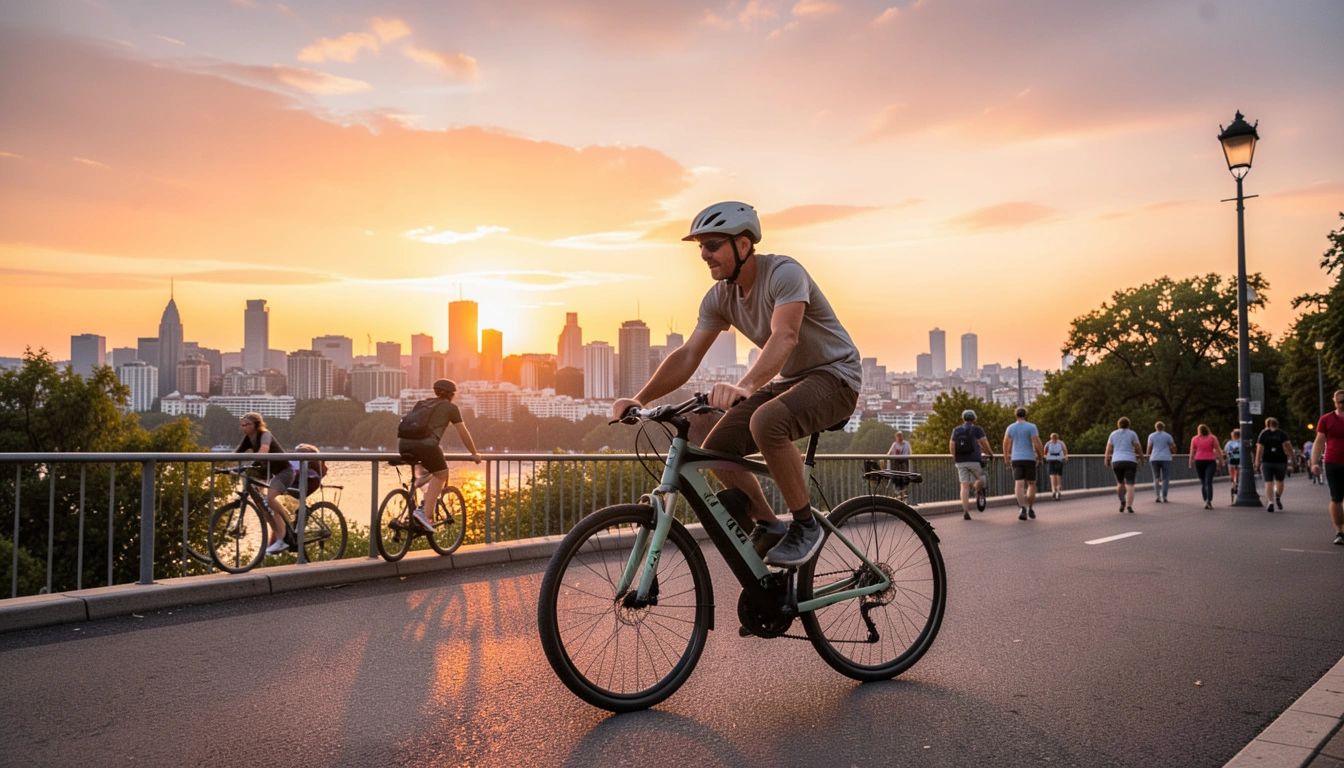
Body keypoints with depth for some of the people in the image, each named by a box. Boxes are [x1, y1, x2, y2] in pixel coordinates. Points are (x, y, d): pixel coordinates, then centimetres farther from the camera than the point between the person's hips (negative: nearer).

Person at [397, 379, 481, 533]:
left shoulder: (422, 403, 31)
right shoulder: (450, 407, 16)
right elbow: (463, 433, 18)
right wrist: (474, 454, 30)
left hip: (403, 443, 6)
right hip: (425, 443, -6)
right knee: (441, 475, 12)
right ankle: (424, 512, -2)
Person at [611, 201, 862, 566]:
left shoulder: (784, 273, -23)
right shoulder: (720, 297, -1)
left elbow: (785, 336, -40)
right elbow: (687, 355, -4)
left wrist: (744, 386, -57)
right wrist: (638, 399, -17)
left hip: (834, 374, -7)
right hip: (788, 380, 8)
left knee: (765, 421, -36)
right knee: (715, 449, -9)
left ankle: (805, 524, -16)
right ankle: (768, 527, 11)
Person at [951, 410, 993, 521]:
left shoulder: (956, 431, 12)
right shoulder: (977, 430, 0)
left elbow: (951, 446, 10)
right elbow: (984, 443, -7)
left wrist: (955, 459, 22)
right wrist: (990, 454, 9)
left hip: (961, 462, 3)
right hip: (975, 460, -3)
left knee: (964, 486, 2)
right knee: (980, 479, 23)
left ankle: (965, 511, -5)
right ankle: (978, 491, -6)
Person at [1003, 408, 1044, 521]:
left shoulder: (1010, 427, 6)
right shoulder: (1031, 427, -3)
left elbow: (1006, 444, 10)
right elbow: (1037, 443, -11)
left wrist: (1007, 456, 26)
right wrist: (1040, 455, 5)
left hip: (1016, 459, 2)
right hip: (1029, 458, -2)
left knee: (1019, 484, -7)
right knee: (1031, 484, 13)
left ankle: (1022, 507, -26)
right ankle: (1030, 509, 12)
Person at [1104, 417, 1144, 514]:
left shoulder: (1113, 434, 9)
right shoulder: (1132, 434, 2)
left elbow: (1108, 449, 5)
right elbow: (1138, 448, 0)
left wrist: (1107, 460, 13)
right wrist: (1142, 458, 14)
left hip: (1116, 462, 2)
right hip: (1130, 462, -2)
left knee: (1120, 483, 22)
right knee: (1129, 485, -6)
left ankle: (1122, 502, 18)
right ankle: (1129, 506, -19)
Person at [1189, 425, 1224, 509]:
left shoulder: (1195, 439, 5)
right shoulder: (1212, 438, 1)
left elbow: (1192, 452, 4)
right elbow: (1218, 450, 0)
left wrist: (1191, 464, 7)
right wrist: (1221, 461, 5)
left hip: (1199, 461, 1)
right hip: (1210, 461, -1)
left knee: (1203, 483, 10)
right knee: (1209, 482, -9)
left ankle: (1206, 501, 9)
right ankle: (1209, 500, -25)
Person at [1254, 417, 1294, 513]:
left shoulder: (1263, 433, 5)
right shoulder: (1282, 433, 5)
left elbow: (1259, 448, -1)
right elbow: (1287, 445, -9)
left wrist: (1257, 462, -1)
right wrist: (1291, 457, -1)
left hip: (1267, 461, 0)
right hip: (1280, 461, 0)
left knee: (1268, 482, 0)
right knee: (1279, 481, 17)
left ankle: (1271, 502, -10)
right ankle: (1278, 498, -1)